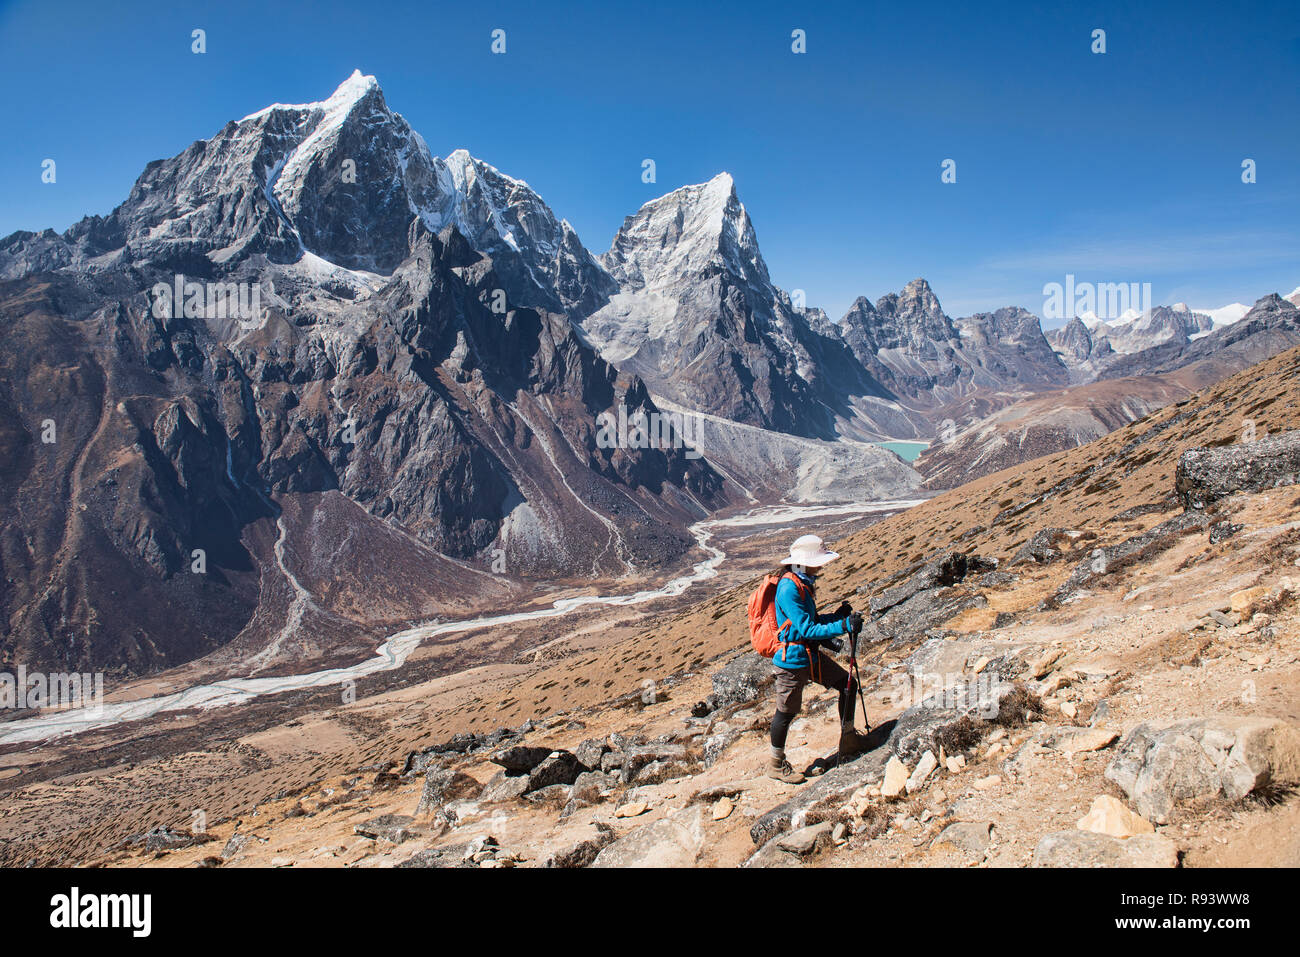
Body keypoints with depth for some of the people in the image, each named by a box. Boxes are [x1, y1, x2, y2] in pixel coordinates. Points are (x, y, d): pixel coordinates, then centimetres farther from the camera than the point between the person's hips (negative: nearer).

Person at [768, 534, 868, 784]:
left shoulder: (803, 584, 7)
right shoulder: (788, 589, -25)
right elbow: (807, 629, -27)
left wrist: (837, 615, 3)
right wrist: (842, 626, -30)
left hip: (811, 654, 10)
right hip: (792, 660, -10)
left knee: (846, 684, 13)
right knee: (786, 712, 4)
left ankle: (848, 740, 28)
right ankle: (777, 765, 21)